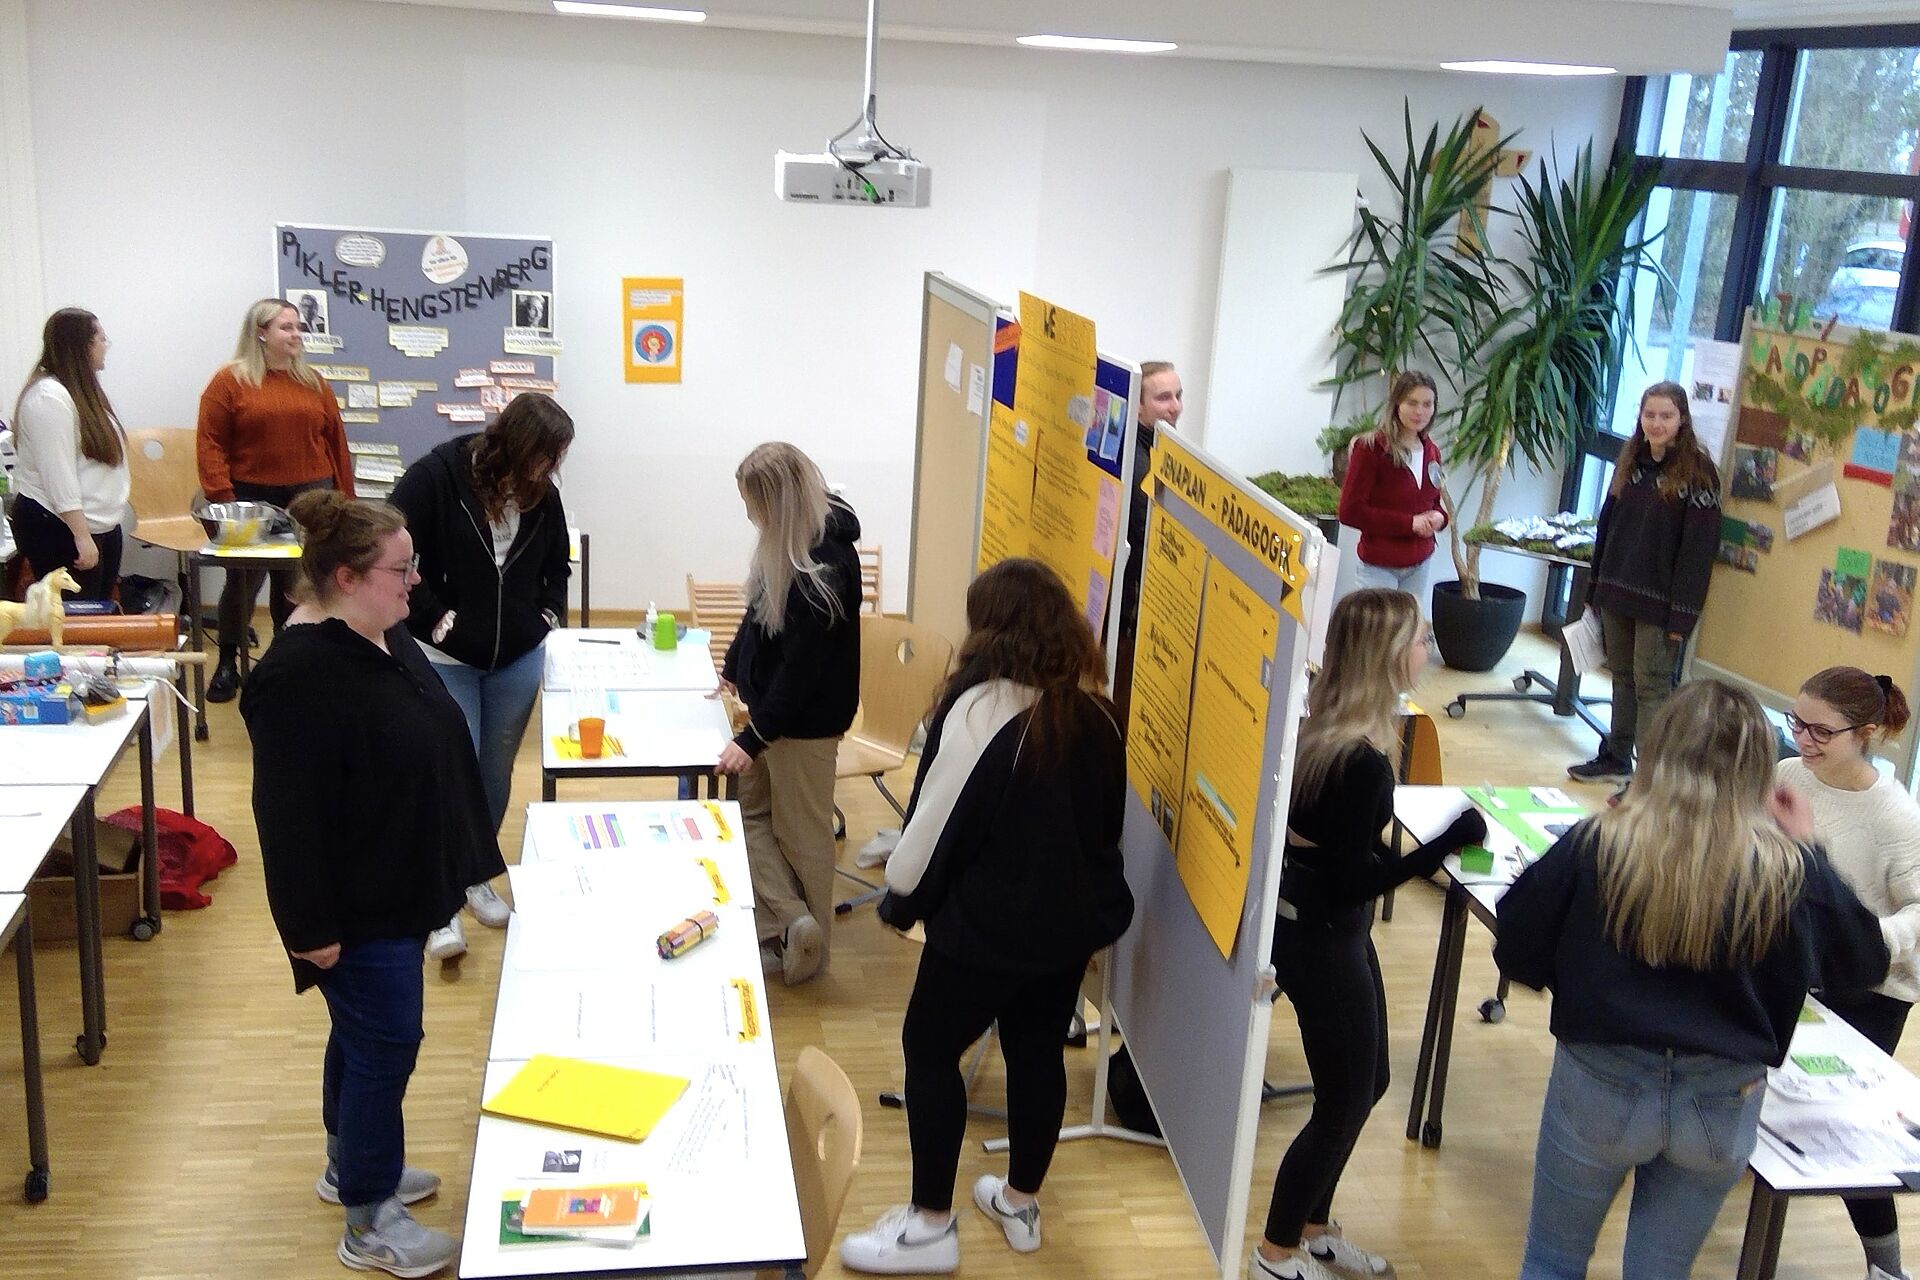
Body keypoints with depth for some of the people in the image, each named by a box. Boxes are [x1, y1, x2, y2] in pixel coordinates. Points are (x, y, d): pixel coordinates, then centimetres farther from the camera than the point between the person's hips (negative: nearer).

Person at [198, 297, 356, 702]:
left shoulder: (313, 383, 9)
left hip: (309, 500, 3)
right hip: (252, 499, -3)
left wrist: (344, 499, 6)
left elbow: (336, 442, 9)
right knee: (243, 581, 5)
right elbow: (210, 444, -7)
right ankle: (227, 664, 19)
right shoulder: (230, 380, -3)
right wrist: (222, 500, -14)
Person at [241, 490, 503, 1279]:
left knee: (366, 1035, 23)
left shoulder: (387, 640, 3)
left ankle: (350, 1164, 42)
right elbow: (288, 816, -25)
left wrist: (459, 866, 21)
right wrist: (311, 926, -21)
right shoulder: (300, 678, -26)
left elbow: (433, 749, 16)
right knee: (386, 1045, 1)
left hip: (399, 890, 9)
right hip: (355, 909, -9)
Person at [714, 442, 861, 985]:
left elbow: (800, 669, -25)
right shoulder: (788, 548, 0)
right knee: (748, 811, 12)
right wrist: (734, 670, 28)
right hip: (770, 704, 9)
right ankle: (788, 927, 15)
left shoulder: (824, 569, -26)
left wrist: (753, 739, -22)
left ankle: (801, 935, 19)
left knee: (800, 832, 5)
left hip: (806, 722, -9)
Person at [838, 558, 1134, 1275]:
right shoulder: (1092, 715, 0)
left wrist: (900, 901, 0)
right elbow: (1107, 822, 10)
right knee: (1037, 1050, 19)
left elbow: (936, 820, -16)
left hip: (989, 925, -7)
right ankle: (1020, 1204, 33)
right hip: (1073, 919, 7)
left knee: (929, 1050, 8)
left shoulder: (980, 710, -19)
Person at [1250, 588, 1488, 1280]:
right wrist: (1446, 843, -26)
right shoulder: (1365, 763, -28)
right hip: (1323, 937, -9)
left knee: (1367, 1082, 23)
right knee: (1345, 1103, 8)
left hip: (1314, 921, 9)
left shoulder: (1322, 722, -2)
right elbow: (1349, 879, -25)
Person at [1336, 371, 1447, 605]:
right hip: (1378, 565, -6)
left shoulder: (1431, 452, 8)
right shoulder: (1371, 449, -12)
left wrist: (1438, 517, -4)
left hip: (1420, 565, 6)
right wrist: (1410, 523, -18)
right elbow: (1349, 511, -14)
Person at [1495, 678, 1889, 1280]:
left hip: (1601, 1087, -2)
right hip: (1723, 1105, 2)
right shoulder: (1791, 870, -11)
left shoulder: (1596, 846, -16)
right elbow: (1865, 963, 7)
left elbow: (1517, 957, -8)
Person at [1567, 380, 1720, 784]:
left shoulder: (1698, 471, -11)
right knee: (1622, 676, 16)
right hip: (1617, 592, 7)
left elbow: (1698, 547, -14)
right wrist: (1595, 586, 14)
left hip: (1659, 601, -6)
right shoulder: (1630, 462, 9)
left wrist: (1682, 614, -17)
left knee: (1651, 684, -4)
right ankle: (1615, 759, 27)